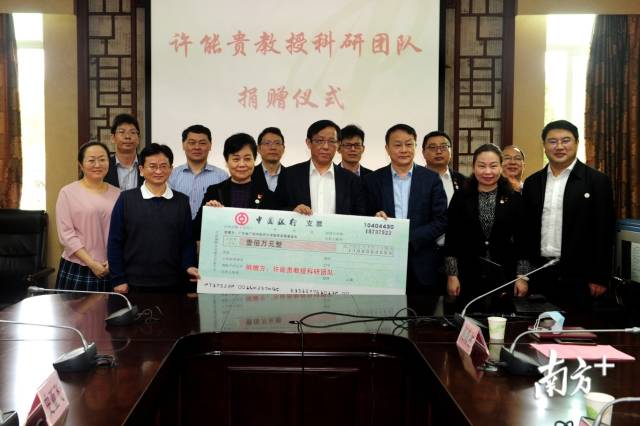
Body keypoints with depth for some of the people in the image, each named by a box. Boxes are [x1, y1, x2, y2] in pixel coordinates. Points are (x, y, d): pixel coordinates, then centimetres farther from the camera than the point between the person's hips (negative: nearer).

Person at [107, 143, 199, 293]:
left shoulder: (181, 201, 5)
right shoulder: (126, 199, -1)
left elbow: (187, 240, 8)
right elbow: (115, 242, 0)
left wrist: (189, 266, -8)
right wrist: (118, 280, -3)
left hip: (174, 284, 2)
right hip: (135, 284, -1)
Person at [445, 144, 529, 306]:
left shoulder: (514, 199, 3)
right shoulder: (460, 197, 2)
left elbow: (521, 240, 3)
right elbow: (451, 239, 1)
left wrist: (522, 277, -2)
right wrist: (452, 275, -4)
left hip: (504, 275, 0)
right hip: (468, 275, 0)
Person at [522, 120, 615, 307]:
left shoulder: (597, 181, -4)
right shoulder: (532, 182, 9)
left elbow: (604, 232, -6)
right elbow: (526, 228, 11)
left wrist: (599, 278, -9)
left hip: (579, 276, -3)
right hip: (539, 274, 4)